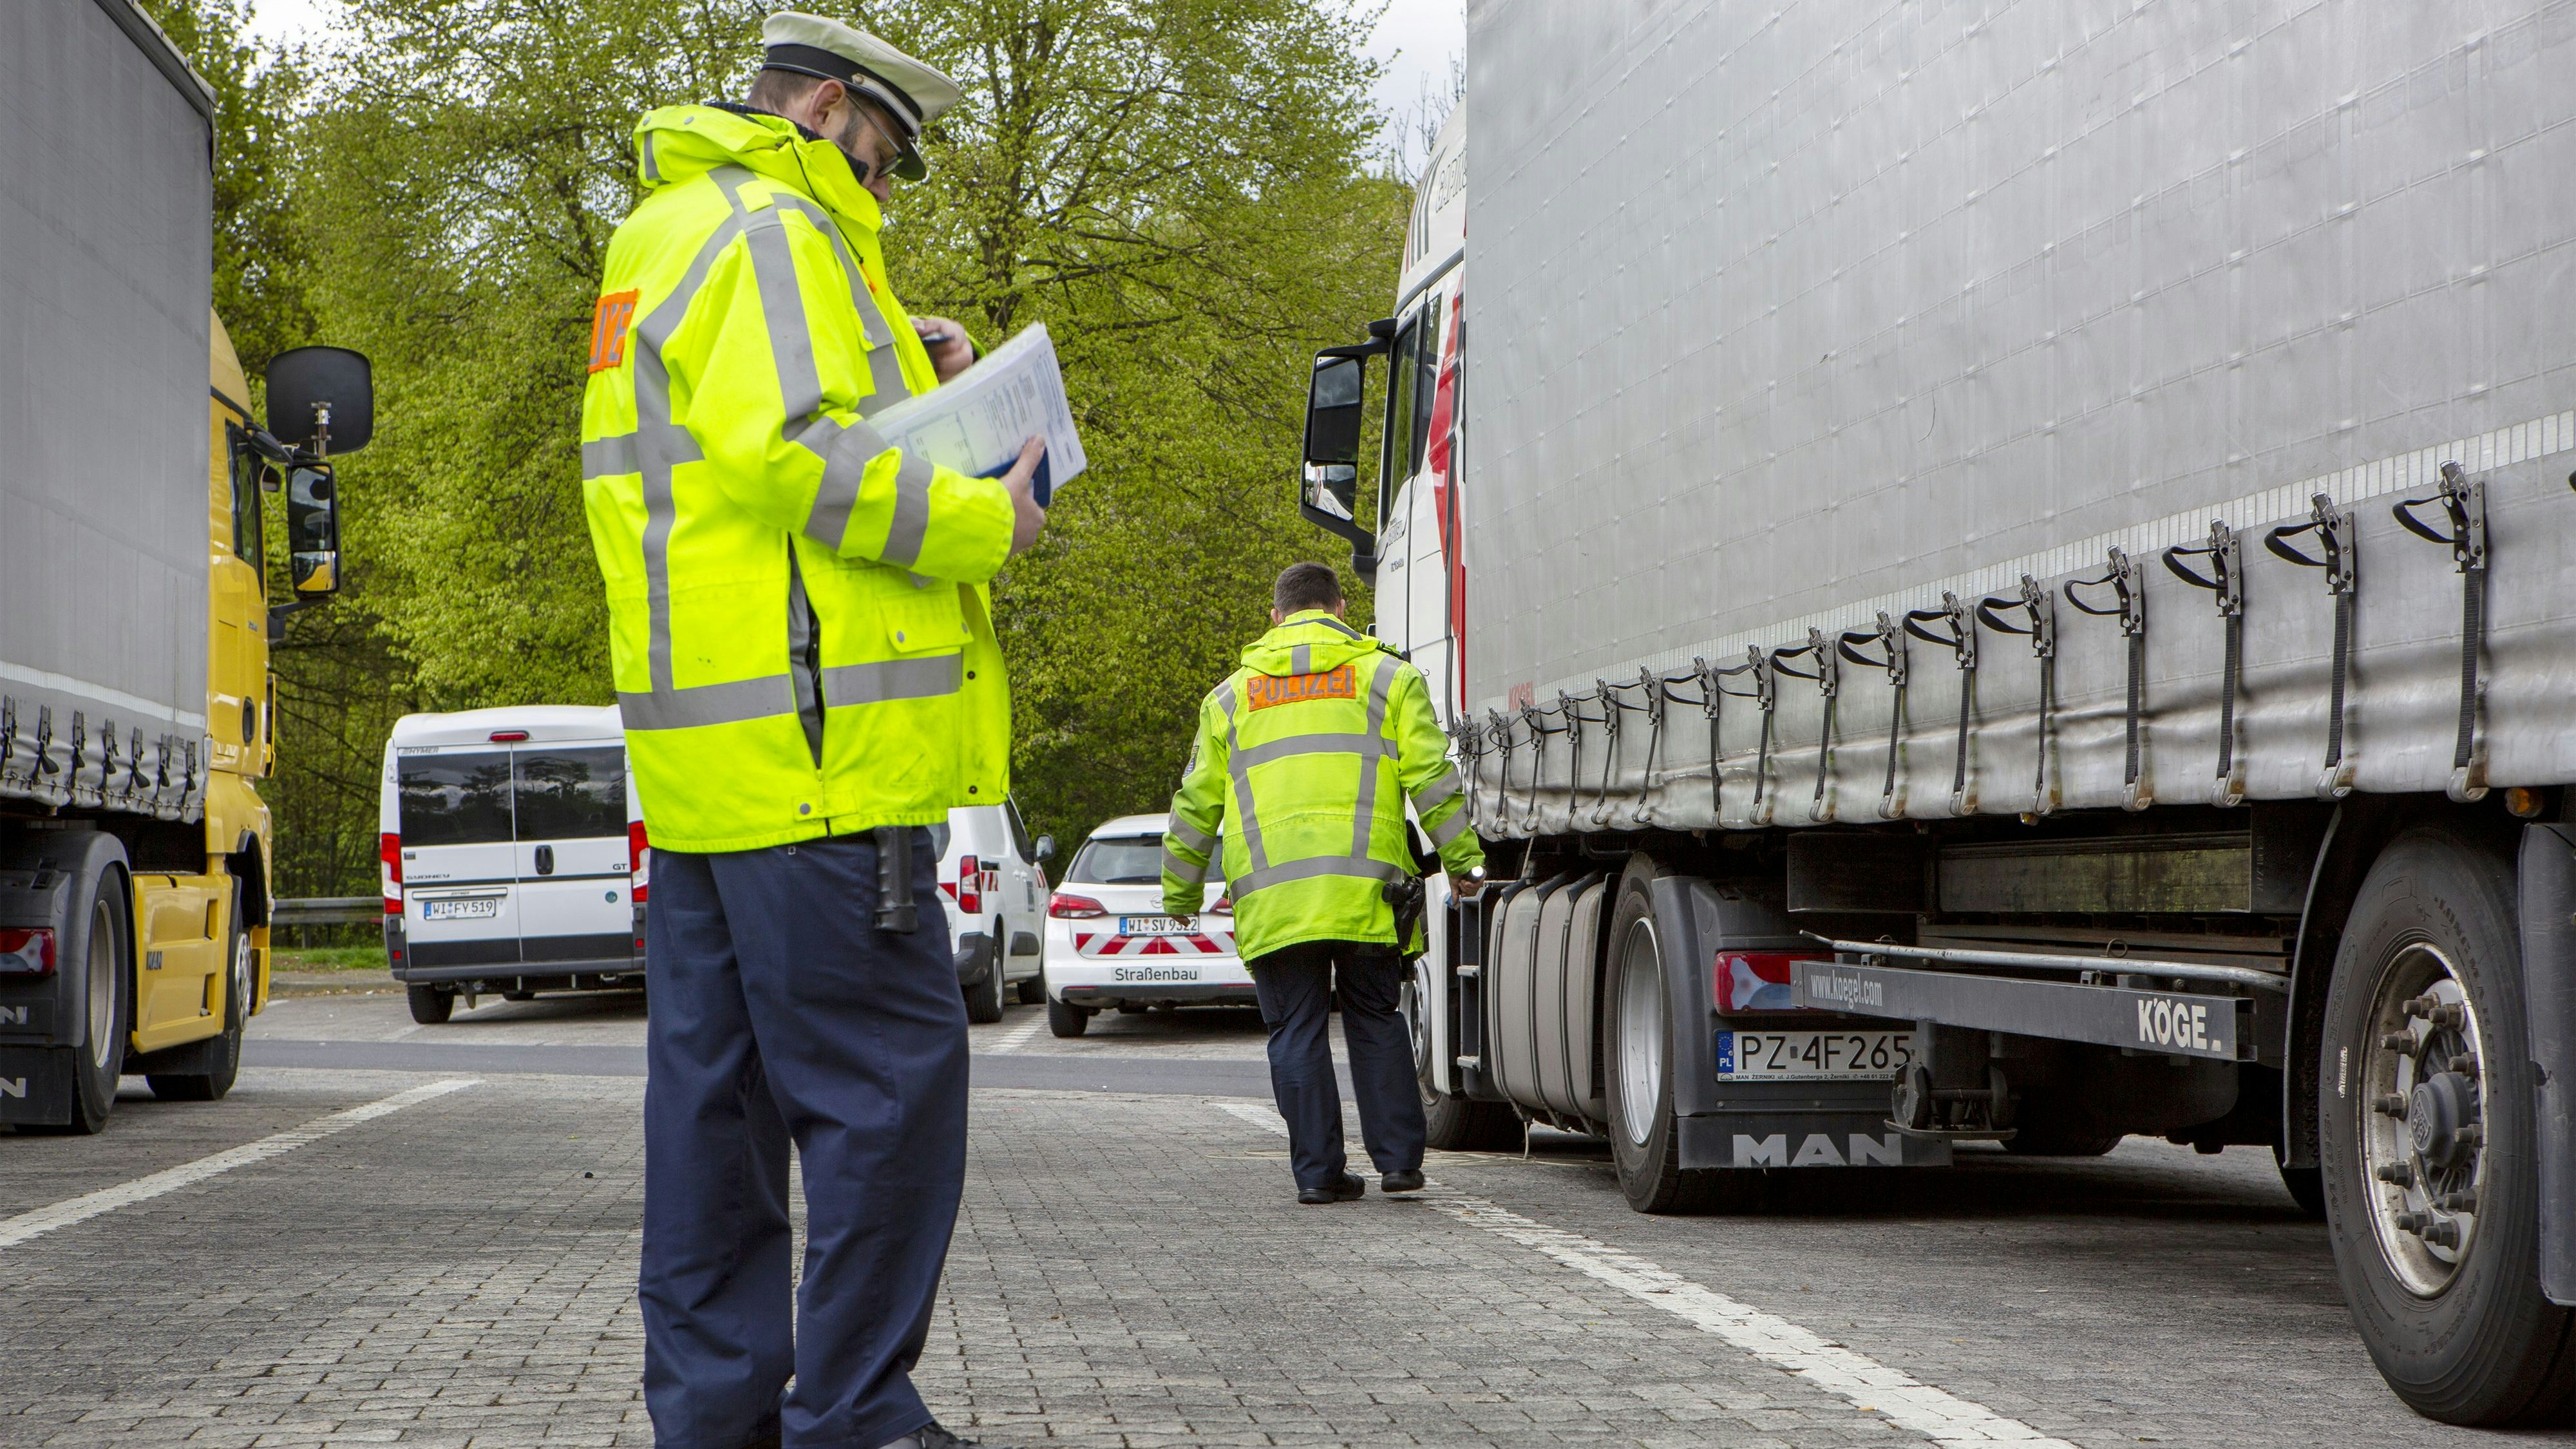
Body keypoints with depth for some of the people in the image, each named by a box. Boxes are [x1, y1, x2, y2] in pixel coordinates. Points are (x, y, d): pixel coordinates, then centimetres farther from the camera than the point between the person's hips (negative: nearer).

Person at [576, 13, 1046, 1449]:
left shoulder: (669, 233, 24)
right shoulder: (776, 232, -9)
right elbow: (790, 454, -22)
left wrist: (912, 389, 14)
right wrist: (985, 521, -13)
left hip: (699, 741, 10)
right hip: (814, 737, -10)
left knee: (716, 1075, 11)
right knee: (888, 1077, -7)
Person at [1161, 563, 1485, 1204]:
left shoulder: (1233, 694, 16)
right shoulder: (1386, 677, 11)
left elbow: (1197, 803, 16)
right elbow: (1431, 779, 2)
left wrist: (1180, 892, 25)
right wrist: (1462, 861, 8)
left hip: (1271, 894, 0)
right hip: (1364, 884, 0)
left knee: (1296, 1029, 5)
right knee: (1375, 1020, 10)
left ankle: (1318, 1170, 2)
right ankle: (1399, 1159, 7)